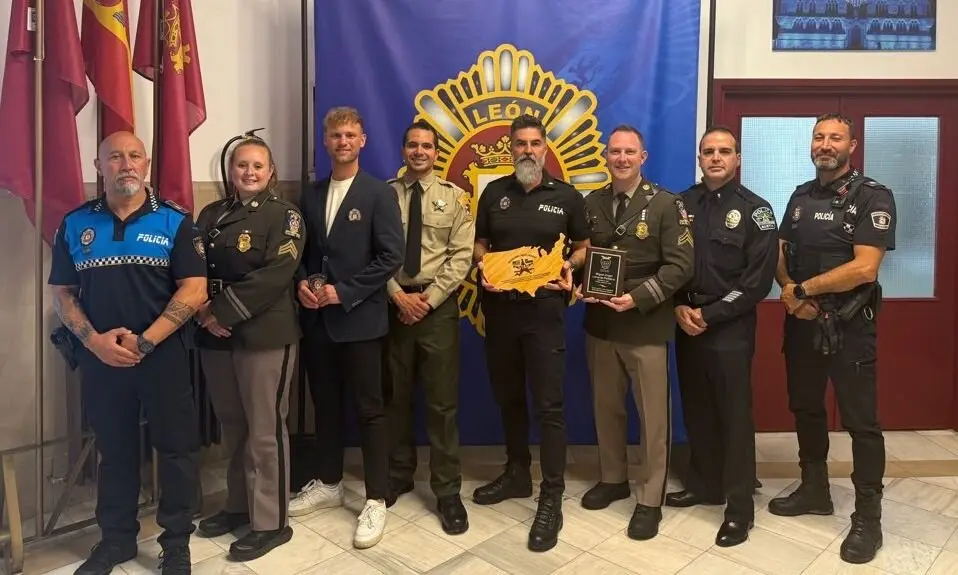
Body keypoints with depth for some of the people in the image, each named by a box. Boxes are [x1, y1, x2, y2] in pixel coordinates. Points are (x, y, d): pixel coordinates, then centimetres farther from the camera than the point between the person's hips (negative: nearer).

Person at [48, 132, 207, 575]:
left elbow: (194, 290, -9)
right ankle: (116, 538, 32)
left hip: (164, 355, -2)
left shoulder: (174, 221, -2)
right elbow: (62, 293, 7)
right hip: (101, 358, 3)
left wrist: (145, 341, -15)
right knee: (114, 450, 15)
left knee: (175, 449, 5)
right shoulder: (75, 224, 6)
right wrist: (94, 340, -10)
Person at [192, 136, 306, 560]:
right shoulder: (211, 215, 13)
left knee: (264, 430, 0)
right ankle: (238, 505, 33)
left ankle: (271, 522, 13)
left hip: (265, 334, -6)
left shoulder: (283, 214, -4)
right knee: (232, 426, 16)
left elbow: (276, 274, -16)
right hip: (215, 335, 6)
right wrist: (204, 311, -11)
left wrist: (222, 312, -16)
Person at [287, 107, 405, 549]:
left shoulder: (379, 194, -5)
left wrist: (343, 292, -16)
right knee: (325, 405, 16)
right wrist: (302, 284, -4)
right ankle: (328, 483, 33)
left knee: (369, 409, 2)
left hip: (359, 319, -5)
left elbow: (391, 257, -13)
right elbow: (299, 251, 16)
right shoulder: (310, 196, 12)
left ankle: (376, 500, 13)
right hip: (316, 319, 6)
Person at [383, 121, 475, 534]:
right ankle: (398, 474, 30)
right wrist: (398, 294, -11)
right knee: (396, 396, 12)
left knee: (442, 401, 2)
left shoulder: (453, 196, 4)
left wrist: (429, 298, -12)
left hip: (439, 306, -1)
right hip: (394, 304, 1)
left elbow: (461, 256, -4)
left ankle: (447, 492, 12)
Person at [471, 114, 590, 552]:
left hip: (545, 310, -3)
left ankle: (551, 499, 5)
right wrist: (483, 267, -9)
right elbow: (479, 244, 13)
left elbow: (583, 246, 8)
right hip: (499, 308, 4)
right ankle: (517, 473, 34)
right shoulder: (494, 192, 8)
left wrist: (569, 267, -13)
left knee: (548, 404, -3)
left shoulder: (566, 196, 1)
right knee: (508, 397, 15)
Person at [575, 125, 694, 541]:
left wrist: (638, 298, -20)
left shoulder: (665, 204, -6)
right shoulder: (591, 203, 8)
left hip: (646, 324, -4)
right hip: (599, 322, 5)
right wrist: (580, 286, -6)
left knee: (653, 413, 4)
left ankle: (650, 498, 18)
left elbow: (680, 265, -11)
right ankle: (612, 478, 34)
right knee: (606, 406, 15)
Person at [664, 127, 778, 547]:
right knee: (696, 410, 13)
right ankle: (704, 484, 30)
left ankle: (740, 508, 11)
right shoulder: (682, 204, 8)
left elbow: (759, 278, -10)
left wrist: (710, 315, -14)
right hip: (686, 324, 4)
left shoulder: (755, 209, -3)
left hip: (730, 328, -4)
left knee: (734, 416, 1)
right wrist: (680, 308, -7)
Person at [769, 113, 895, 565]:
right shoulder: (800, 196, 10)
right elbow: (779, 255, 9)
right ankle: (814, 489, 34)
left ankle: (868, 517, 14)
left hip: (849, 327, -6)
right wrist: (790, 292, -11)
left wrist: (803, 289, -13)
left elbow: (864, 268, -20)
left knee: (860, 421, 1)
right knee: (805, 409, 16)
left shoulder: (872, 196, -10)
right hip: (801, 323, 6)